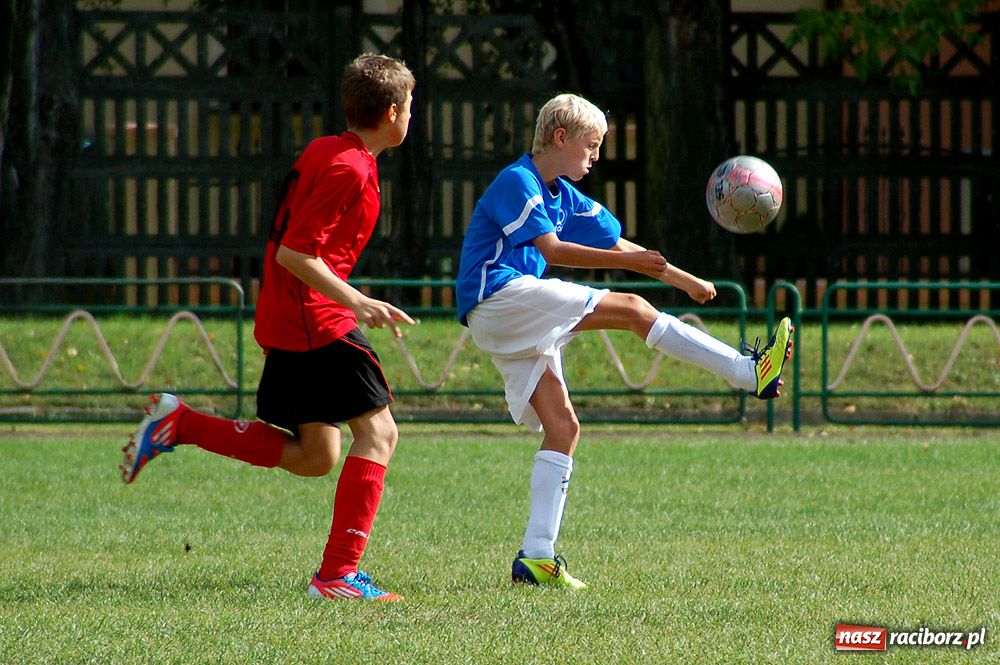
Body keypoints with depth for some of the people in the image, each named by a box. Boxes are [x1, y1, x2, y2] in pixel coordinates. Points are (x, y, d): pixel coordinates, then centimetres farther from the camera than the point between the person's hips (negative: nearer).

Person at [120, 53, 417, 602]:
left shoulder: (323, 152, 14)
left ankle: (178, 424, 10)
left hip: (287, 321, 10)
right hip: (317, 322, -10)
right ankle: (338, 574, -14)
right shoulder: (350, 170, -16)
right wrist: (357, 303, -22)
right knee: (377, 431, -8)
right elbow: (296, 253, -21)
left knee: (313, 456, 12)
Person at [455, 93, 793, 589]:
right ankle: (749, 372, -14)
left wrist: (681, 279, 22)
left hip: (515, 324, 10)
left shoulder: (563, 196, 19)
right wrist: (626, 261, -27)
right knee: (631, 310, -14)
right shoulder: (517, 182, -9)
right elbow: (551, 249, -21)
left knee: (562, 426, 1)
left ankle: (536, 556, -3)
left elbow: (617, 243, 25)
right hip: (496, 296, -10)